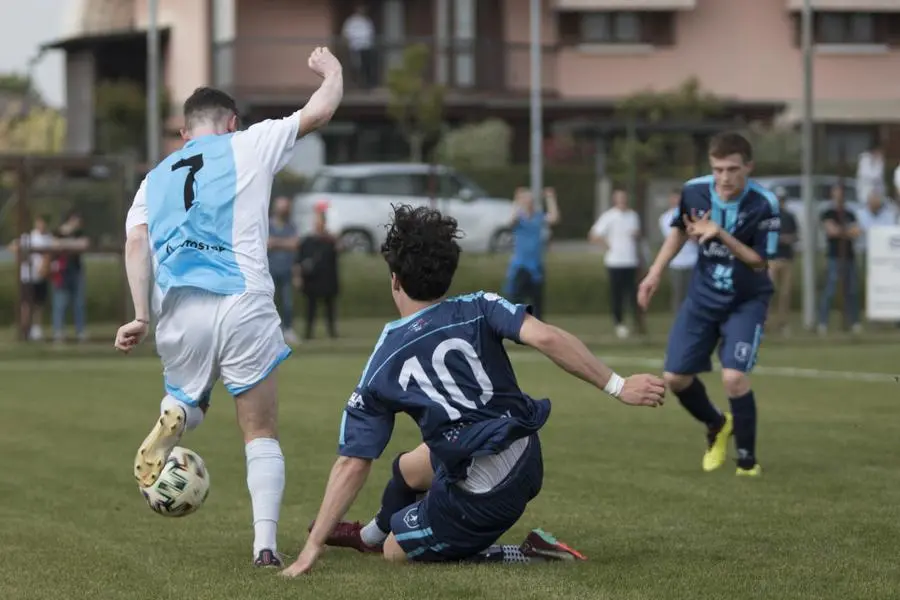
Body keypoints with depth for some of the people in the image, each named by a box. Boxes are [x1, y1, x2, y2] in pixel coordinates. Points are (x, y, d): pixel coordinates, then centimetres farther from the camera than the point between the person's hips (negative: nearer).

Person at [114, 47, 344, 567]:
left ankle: (173, 416, -10)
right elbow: (320, 112, 11)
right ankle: (265, 544, -6)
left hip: (179, 311, 3)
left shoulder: (155, 179, 22)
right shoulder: (247, 147, 12)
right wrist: (332, 70, 31)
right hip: (244, 305, -3)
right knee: (262, 435, 8)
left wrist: (142, 316, 0)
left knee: (188, 403, 27)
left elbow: (136, 243, 6)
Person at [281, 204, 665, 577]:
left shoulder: (381, 366, 3)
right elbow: (545, 337, -16)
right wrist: (616, 385, -12)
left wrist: (314, 544, 8)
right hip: (527, 462, 5)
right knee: (408, 468, 32)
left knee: (398, 552, 20)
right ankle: (372, 534, 64)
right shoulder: (478, 310, 3)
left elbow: (352, 465, 3)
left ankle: (526, 557, 4)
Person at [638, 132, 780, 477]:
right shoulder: (694, 191, -13)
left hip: (746, 301, -4)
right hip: (703, 295, 4)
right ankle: (717, 426, 35)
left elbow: (759, 261, -19)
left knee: (734, 377, -21)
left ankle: (747, 458, 1)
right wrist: (656, 271, 4)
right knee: (675, 378, 3)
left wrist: (721, 235, -31)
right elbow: (680, 229, 8)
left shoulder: (763, 205, -24)